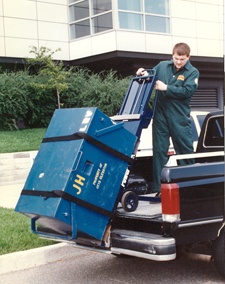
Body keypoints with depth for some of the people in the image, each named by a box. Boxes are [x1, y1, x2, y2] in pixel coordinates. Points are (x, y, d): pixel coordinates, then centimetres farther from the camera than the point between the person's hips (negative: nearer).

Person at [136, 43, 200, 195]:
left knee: (186, 150, 3)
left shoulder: (193, 72, 1)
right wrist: (143, 73, 1)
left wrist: (166, 88, -16)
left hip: (180, 117, -2)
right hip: (161, 115, 3)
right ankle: (159, 187, 7)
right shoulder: (162, 66, 9)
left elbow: (187, 91, -13)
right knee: (159, 150, 3)